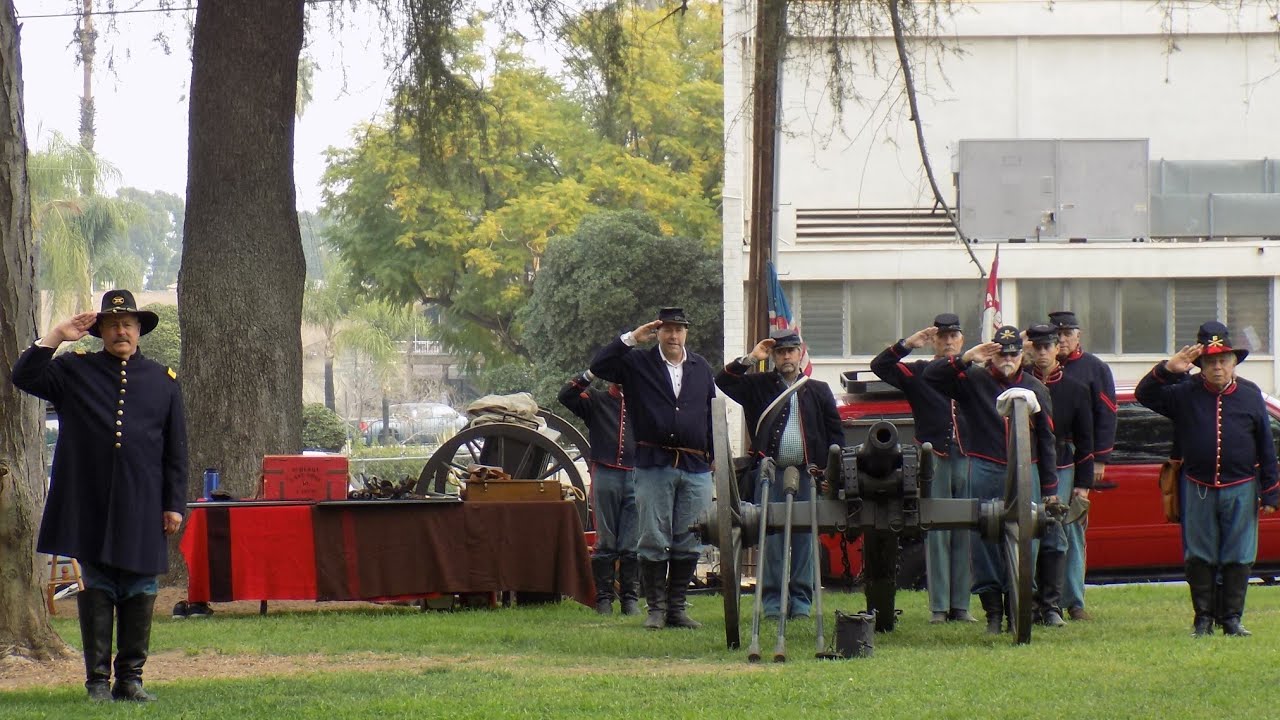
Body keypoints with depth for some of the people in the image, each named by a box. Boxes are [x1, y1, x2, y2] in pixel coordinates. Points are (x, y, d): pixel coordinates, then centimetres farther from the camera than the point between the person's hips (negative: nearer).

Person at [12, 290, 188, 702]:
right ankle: (97, 680, 5)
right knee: (96, 592, 0)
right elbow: (25, 377, -4)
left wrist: (174, 505, 5)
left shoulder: (163, 381, 10)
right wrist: (56, 338, -10)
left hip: (142, 509, 1)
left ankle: (130, 678, 10)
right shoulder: (75, 371, 8)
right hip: (89, 507, -1)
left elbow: (176, 450, 10)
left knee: (139, 594, 2)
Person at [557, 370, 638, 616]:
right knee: (605, 542, 1)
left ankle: (630, 597, 7)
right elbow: (565, 396, -2)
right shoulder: (596, 400, 10)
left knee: (632, 545, 1)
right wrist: (590, 375, -13)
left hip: (635, 477, 1)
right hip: (605, 475, -1)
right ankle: (603, 597, 4)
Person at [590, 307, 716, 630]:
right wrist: (631, 339, -8)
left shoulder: (701, 368, 15)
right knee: (654, 541, -2)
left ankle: (678, 607, 11)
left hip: (696, 469, 3)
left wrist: (715, 455, 14)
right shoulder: (638, 364, 6)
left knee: (687, 543, 4)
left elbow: (712, 412, 19)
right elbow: (598, 366, -6)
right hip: (654, 466, -3)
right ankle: (656, 608, 4)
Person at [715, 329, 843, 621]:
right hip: (770, 474, -1)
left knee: (805, 537, 2)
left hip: (807, 474, 1)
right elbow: (723, 381, -2)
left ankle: (801, 601, 7)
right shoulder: (759, 386, 9)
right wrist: (751, 358, -8)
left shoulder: (819, 391, 12)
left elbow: (835, 433, 11)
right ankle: (773, 601, 1)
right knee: (771, 537, -3)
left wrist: (829, 470, 1)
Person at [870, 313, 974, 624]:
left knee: (965, 534, 2)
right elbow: (879, 366, -2)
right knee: (936, 534, -3)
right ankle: (938, 607, -1)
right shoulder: (919, 373, 8)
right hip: (934, 462, -1)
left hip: (968, 461, 1)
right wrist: (907, 344, -13)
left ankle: (961, 605, 6)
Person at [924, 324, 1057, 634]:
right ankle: (993, 611, 2)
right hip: (984, 470, -2)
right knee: (984, 539, -3)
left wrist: (1050, 489, 9)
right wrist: (965, 358, -17)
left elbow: (1046, 441, 13)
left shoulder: (1036, 389, 11)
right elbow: (931, 377, -6)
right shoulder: (974, 381, 4)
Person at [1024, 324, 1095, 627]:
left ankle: (1051, 606, 0)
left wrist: (1083, 483, 5)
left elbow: (1085, 441, 9)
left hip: (1060, 468, 1)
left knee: (1055, 538, -4)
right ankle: (1029, 601, 2)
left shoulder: (1076, 390, 8)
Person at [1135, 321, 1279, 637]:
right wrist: (1166, 370, -18)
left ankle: (1232, 618, 10)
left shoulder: (1250, 396, 3)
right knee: (1199, 557, 3)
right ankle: (1203, 619, 10)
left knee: (1238, 557, 2)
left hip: (1240, 490, 0)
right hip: (1197, 489, 0)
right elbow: (1144, 395, -2)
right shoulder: (1186, 393, 2)